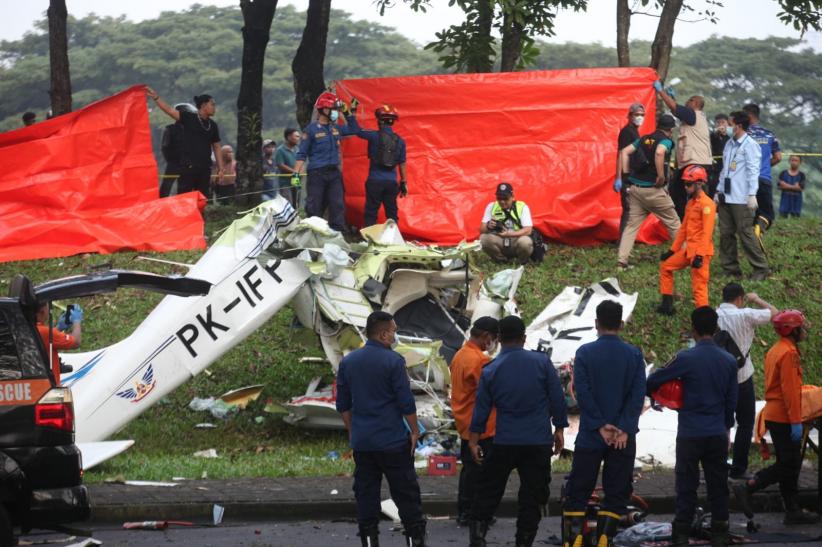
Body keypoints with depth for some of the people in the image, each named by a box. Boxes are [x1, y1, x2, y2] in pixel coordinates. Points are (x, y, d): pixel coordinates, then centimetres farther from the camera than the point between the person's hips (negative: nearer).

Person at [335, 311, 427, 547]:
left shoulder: (347, 362, 5)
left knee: (366, 494, 6)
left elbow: (343, 405, 11)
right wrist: (414, 431, 0)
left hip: (361, 442, 5)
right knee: (406, 494, 2)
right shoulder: (393, 361, -11)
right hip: (393, 441, -5)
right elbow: (406, 402, -11)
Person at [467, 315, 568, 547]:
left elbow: (481, 409, 4)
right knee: (532, 496, 7)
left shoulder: (490, 371, -1)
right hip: (539, 441, -1)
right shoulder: (542, 362, -4)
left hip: (504, 442, 1)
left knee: (488, 491, 12)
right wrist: (559, 429, 11)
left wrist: (474, 441, 12)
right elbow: (557, 399, 0)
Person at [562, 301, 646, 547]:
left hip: (590, 435, -1)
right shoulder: (634, 355, 1)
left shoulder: (585, 352, -3)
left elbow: (582, 392, -9)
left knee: (578, 492, 5)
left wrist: (599, 425, -8)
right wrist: (625, 429, -10)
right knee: (616, 494, 6)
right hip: (623, 438, 1)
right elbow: (638, 395, -6)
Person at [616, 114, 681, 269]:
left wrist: (626, 175, 9)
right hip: (653, 189, -6)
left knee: (632, 224, 6)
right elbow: (659, 153, -28)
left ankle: (621, 260, -3)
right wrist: (661, 176, -20)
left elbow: (625, 151, 9)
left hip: (635, 187, 6)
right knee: (673, 222, 8)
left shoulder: (644, 139, 13)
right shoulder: (666, 141, -6)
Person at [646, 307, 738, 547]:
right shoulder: (729, 361, 3)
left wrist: (650, 393, 16)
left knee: (686, 484, 2)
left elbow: (653, 380, -7)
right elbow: (731, 400, 11)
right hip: (717, 433, 4)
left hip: (690, 433, -4)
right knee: (717, 484, 10)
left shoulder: (686, 358, -12)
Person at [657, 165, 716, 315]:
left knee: (699, 285, -11)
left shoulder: (706, 204, -14)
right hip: (688, 250, 10)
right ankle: (667, 305, 22)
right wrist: (673, 250, 21)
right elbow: (683, 229, 21)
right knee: (666, 266, 19)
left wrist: (699, 255, -25)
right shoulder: (690, 203, 15)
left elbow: (706, 232, -20)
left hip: (701, 251, -10)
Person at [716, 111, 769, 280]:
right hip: (726, 197, 8)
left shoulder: (749, 145, -8)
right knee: (726, 233, 7)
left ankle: (761, 268, -1)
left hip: (741, 199, -8)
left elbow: (753, 171, -13)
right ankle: (730, 268, 13)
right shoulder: (730, 144, 16)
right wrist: (719, 190, 18)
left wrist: (752, 195, -18)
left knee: (746, 233, -8)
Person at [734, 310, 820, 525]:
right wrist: (796, 421, -21)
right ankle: (749, 487, -9)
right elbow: (790, 389, -21)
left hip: (773, 415, 10)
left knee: (789, 464, 12)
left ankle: (793, 511, 14)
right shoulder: (789, 353, -17)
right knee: (789, 465, -6)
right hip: (784, 418, -10)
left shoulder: (775, 351, 14)